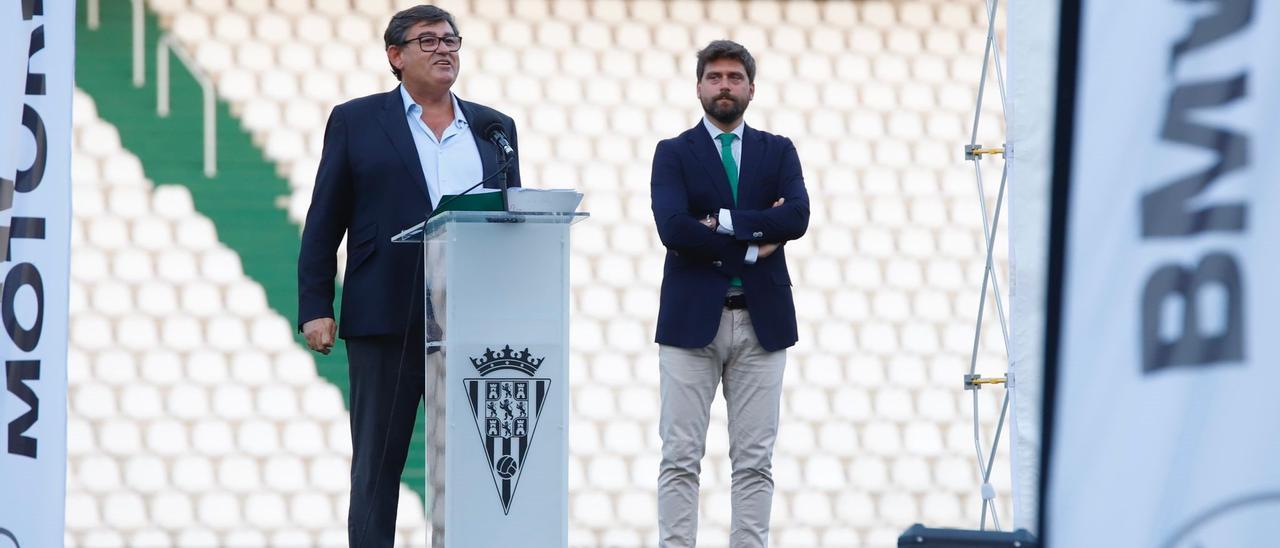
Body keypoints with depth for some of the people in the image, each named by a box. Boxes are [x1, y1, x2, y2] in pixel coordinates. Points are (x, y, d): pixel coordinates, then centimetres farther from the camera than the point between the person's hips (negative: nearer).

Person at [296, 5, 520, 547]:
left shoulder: (493, 128, 15)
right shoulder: (355, 121, 7)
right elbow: (323, 223, 4)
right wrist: (314, 310, -4)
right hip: (387, 320, -2)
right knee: (377, 466, 1)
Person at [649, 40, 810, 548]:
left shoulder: (778, 151, 12)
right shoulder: (673, 154, 6)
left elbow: (797, 217, -5)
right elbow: (674, 228, -11)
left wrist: (723, 221, -11)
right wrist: (752, 245, -10)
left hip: (761, 320, 2)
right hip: (692, 319, -2)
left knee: (754, 461, 2)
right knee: (681, 458, -4)